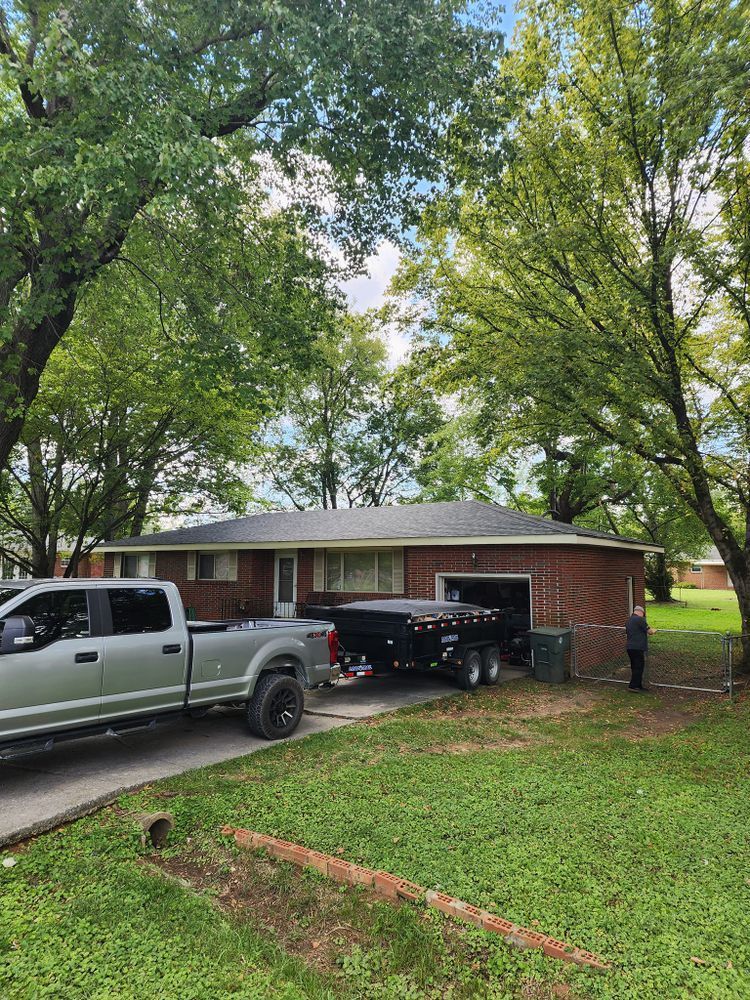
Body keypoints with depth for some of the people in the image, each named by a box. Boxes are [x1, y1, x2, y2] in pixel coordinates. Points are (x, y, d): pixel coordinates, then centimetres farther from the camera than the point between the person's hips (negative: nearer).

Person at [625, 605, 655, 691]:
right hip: (638, 648, -9)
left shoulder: (628, 621, 16)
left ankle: (638, 686, 21)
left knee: (635, 667, 14)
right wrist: (653, 631, 14)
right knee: (639, 667, -3)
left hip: (629, 647, 9)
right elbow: (649, 632, -9)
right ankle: (632, 686, -3)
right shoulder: (640, 619, -11)